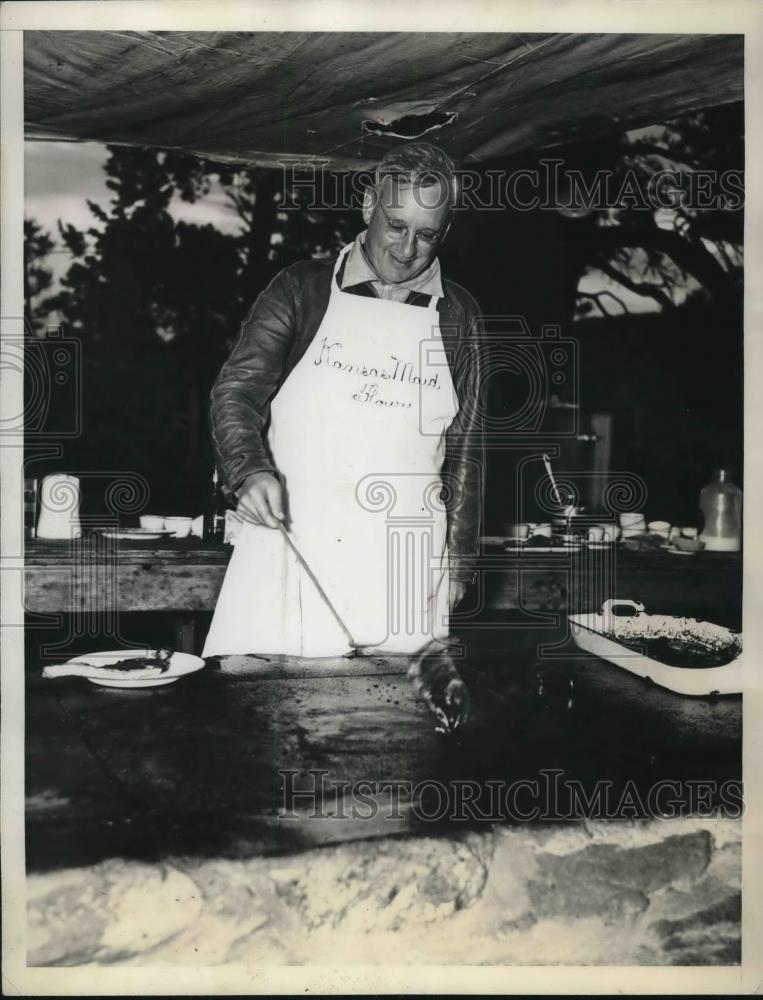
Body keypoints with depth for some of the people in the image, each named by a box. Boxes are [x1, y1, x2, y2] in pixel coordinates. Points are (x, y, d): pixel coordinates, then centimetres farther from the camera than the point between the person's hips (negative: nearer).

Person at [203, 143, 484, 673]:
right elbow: (237, 388, 1)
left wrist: (457, 561, 8)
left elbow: (465, 449, 12)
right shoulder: (303, 288, 4)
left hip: (405, 566, 1)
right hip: (288, 542, -1)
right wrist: (250, 471, -18)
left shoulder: (458, 315, 9)